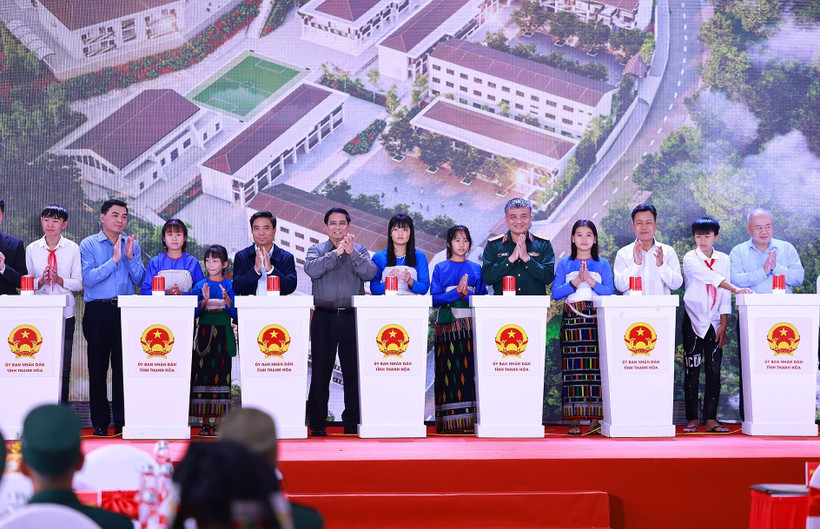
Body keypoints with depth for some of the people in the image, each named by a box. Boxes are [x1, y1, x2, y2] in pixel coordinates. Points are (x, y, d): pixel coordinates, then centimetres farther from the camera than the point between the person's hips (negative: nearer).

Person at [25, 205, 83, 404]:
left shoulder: (73, 249, 5)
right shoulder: (32, 249, 8)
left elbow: (79, 283, 3)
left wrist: (60, 280, -14)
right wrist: (40, 281, -12)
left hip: (65, 313, -1)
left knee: (63, 368, 0)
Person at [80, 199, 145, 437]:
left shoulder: (132, 245, 13)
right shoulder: (89, 245, 4)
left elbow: (140, 281, 6)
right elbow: (89, 278, -10)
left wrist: (130, 257, -8)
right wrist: (114, 260, -14)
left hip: (125, 310, 2)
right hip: (98, 310, -2)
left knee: (124, 365, -1)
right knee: (98, 366, 1)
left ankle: (123, 421, 5)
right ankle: (100, 422, 8)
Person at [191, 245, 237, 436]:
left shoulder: (230, 286, 4)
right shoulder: (200, 286, 6)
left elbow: (235, 314, 0)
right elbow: (195, 313, 0)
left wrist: (227, 300, -16)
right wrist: (204, 301, -16)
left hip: (223, 334, -1)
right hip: (204, 332, 1)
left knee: (221, 374, -3)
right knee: (203, 374, -3)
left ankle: (218, 422, 2)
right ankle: (205, 422, 3)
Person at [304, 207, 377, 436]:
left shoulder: (360, 250, 11)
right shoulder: (317, 250, 10)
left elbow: (369, 273, -6)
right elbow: (312, 269, -11)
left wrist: (352, 252, -16)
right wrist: (336, 252, -15)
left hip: (352, 317, 0)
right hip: (324, 317, 0)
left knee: (353, 369, 1)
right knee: (320, 369, 0)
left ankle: (352, 421, 8)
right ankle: (317, 422, 7)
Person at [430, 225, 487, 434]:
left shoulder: (476, 269, 14)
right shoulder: (440, 269, 9)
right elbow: (435, 298, 0)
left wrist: (466, 293, -10)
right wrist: (456, 292, -12)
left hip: (471, 325, 1)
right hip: (448, 325, -1)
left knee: (470, 369, -5)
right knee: (449, 369, -6)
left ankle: (471, 419, -4)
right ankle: (450, 422, -6)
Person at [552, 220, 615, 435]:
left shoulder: (602, 265, 13)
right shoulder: (564, 264, 12)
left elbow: (610, 292, 2)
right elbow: (556, 293, 2)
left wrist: (591, 281, -10)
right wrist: (575, 282, -11)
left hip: (597, 319, 0)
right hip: (572, 319, 0)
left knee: (596, 368, -5)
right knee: (573, 367, -6)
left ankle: (595, 419, -2)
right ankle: (574, 419, -4)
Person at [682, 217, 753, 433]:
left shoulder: (723, 259, 8)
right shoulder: (690, 258, -3)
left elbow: (725, 295, 5)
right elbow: (709, 276, -20)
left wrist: (724, 324, -2)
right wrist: (735, 288, -31)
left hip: (714, 322, 3)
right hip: (693, 320, -3)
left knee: (714, 371, 0)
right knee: (692, 371, -2)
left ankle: (711, 419, 2)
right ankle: (692, 420, 3)